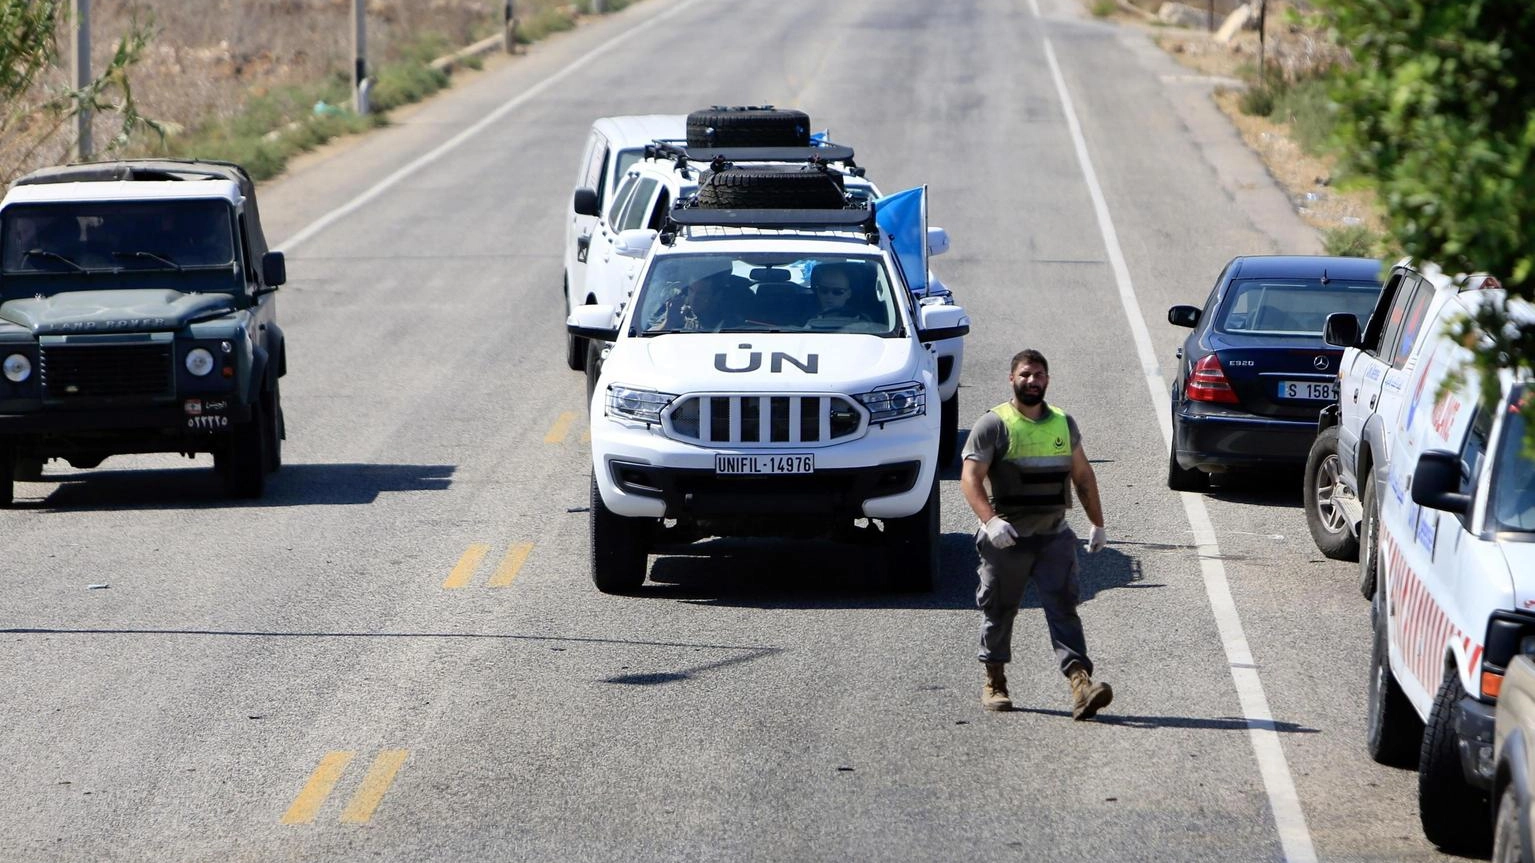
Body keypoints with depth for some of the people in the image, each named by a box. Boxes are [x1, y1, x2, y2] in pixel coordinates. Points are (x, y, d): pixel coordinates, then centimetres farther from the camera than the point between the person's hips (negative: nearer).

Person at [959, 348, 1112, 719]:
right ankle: (994, 683, 22)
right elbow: (970, 478, -11)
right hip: (1007, 538, -3)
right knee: (999, 609, 7)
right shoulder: (993, 425, -4)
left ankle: (1081, 683, -19)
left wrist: (1097, 523, 20)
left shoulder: (1064, 423, 13)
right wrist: (990, 521, -26)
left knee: (1063, 607, -9)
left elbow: (1083, 475, 22)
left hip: (1054, 535, 3)